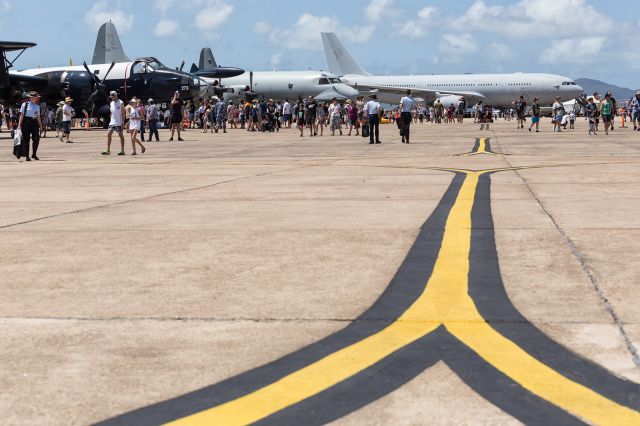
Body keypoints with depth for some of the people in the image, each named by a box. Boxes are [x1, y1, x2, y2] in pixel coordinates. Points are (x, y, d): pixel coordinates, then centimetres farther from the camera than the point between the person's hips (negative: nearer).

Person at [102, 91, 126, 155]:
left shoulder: (121, 103, -7)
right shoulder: (111, 103, 12)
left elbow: (123, 113, -9)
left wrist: (122, 122, -15)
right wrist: (111, 120, 13)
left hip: (119, 123, -6)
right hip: (112, 122, 6)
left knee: (121, 135, 2)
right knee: (108, 134, -4)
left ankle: (122, 150, 9)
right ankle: (108, 150, -5)